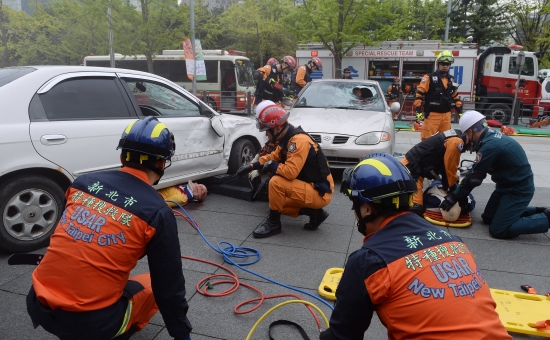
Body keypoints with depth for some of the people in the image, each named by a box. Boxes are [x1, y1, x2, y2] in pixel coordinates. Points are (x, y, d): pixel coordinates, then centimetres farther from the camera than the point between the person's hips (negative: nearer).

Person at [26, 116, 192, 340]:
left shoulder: (83, 182, 1)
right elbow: (169, 285, -5)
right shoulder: (157, 212, -13)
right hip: (91, 321, -5)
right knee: (154, 286, 21)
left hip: (39, 306, 5)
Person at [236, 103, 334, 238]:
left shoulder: (299, 140, -24)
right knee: (278, 201, 17)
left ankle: (273, 223, -6)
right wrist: (251, 166, 11)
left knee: (276, 182, -23)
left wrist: (272, 166, -13)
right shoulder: (288, 138, 6)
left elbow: (290, 172, -32)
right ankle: (314, 212, 11)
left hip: (320, 193, -10)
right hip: (311, 188, 10)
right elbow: (273, 156, 21)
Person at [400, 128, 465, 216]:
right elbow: (450, 167, -14)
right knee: (414, 209, -20)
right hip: (410, 168, -11)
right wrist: (453, 186, 0)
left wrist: (447, 186, 13)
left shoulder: (452, 139, 16)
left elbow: (445, 165, 16)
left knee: (417, 206, 16)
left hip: (416, 169, 11)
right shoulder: (456, 142, -16)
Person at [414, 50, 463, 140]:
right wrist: (418, 110, -16)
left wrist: (460, 111, 18)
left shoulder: (451, 80, 14)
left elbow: (455, 96, 22)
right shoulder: (429, 78, -6)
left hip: (446, 114, 6)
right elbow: (419, 93, -9)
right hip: (432, 114, -6)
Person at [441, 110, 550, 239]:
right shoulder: (492, 135, 0)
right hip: (508, 185, 9)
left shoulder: (490, 146, -29)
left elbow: (474, 177, -21)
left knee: (498, 230, -8)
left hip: (519, 190, -9)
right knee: (488, 217, 17)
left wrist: (454, 196, -11)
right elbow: (476, 171, 5)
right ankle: (537, 212, 23)